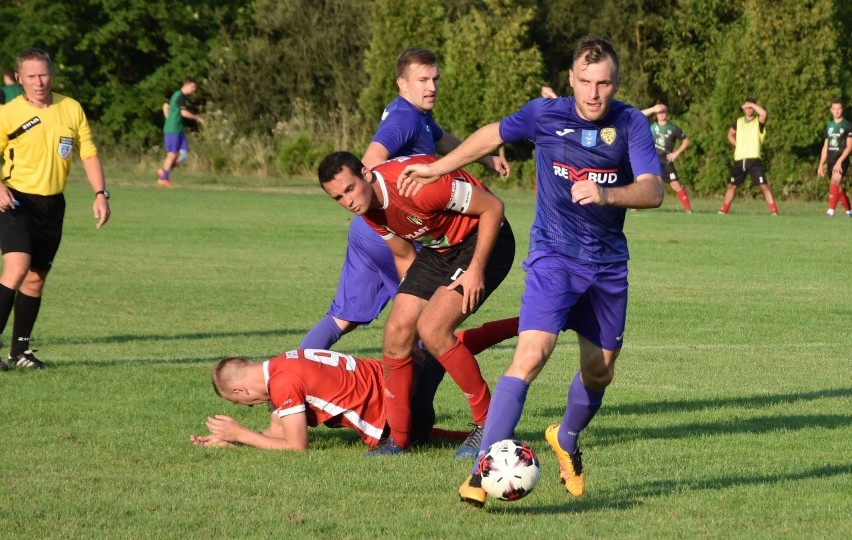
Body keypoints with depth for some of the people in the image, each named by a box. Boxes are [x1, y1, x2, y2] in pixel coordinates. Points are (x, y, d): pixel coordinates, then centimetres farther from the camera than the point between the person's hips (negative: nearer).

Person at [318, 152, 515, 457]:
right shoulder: (368, 208, -5)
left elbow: (492, 206, -23)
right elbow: (404, 255, 13)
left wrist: (476, 270, -23)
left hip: (482, 241, -8)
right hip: (437, 250, 8)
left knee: (431, 329, -21)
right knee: (397, 330, -4)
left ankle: (488, 424, -7)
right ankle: (397, 438, 8)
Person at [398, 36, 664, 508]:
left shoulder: (630, 125, -9)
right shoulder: (545, 115, -8)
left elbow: (652, 191, -19)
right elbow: (494, 135, 11)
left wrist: (606, 193, -37)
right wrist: (438, 168, 19)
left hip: (608, 263, 3)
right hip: (554, 256, -3)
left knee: (599, 370, 13)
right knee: (531, 354, -22)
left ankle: (566, 441, 46)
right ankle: (483, 469, -25)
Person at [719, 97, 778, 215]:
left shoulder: (758, 122, -2)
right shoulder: (739, 122, 13)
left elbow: (764, 113, -25)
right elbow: (730, 134, 28)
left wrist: (751, 104, -15)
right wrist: (737, 145, 11)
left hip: (753, 159, -5)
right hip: (739, 160, 5)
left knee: (764, 185, -13)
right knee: (731, 185, 12)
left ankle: (774, 210, -13)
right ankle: (724, 210, 26)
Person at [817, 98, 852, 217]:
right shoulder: (829, 126, 16)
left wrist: (839, 161, -19)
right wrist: (821, 165, 15)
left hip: (842, 160, -6)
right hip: (831, 161, 6)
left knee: (835, 181, -25)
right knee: (838, 187, 10)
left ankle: (831, 210, -31)